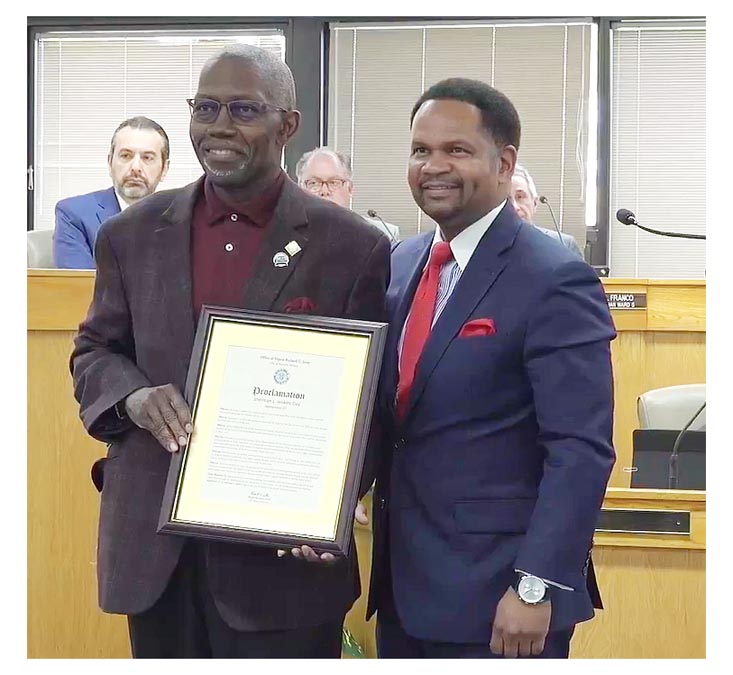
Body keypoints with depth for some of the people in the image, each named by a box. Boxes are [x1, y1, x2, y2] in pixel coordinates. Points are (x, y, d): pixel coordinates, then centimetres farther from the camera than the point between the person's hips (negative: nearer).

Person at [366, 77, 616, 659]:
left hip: (494, 596, -7)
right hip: (403, 584, 7)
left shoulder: (554, 280, -14)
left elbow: (582, 452, -17)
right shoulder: (403, 263, 9)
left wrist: (537, 587, -21)